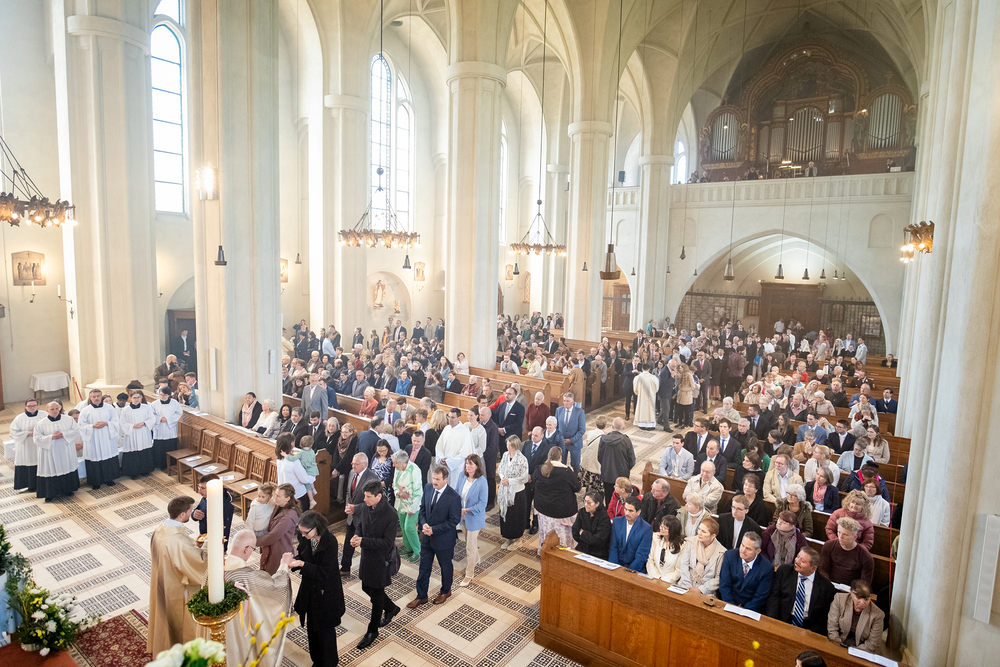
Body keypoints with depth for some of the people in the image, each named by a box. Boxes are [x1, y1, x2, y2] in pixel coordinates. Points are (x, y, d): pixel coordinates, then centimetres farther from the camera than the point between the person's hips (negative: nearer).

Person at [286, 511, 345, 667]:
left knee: (325, 630, 10)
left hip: (326, 593, -6)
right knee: (312, 627, 21)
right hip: (310, 589, 6)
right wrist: (292, 560, -18)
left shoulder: (330, 541, -28)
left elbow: (325, 572, -27)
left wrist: (302, 564, -34)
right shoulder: (305, 538, -10)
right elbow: (302, 557, 3)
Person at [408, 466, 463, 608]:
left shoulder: (454, 497, -25)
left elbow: (454, 521, -20)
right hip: (427, 537, 5)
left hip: (444, 539, -5)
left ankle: (445, 591, 44)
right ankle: (421, 596, 35)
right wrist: (423, 524, -13)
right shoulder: (428, 488, -7)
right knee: (424, 567, 17)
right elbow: (423, 508, 5)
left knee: (446, 567, 19)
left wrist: (434, 530, -22)